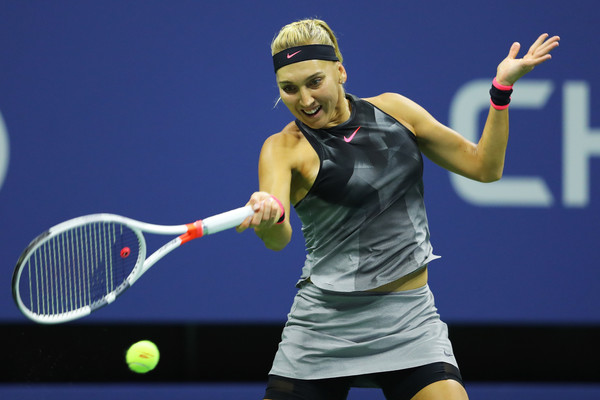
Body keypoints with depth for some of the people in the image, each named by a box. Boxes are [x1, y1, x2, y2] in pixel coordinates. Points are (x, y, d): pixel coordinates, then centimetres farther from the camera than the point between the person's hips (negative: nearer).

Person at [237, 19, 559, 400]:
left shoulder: (394, 111, 5)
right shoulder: (284, 148, -6)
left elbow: (484, 166, 10)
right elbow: (279, 238, -25)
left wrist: (502, 87, 0)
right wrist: (268, 215, -48)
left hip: (410, 321, 2)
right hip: (326, 322, -2)